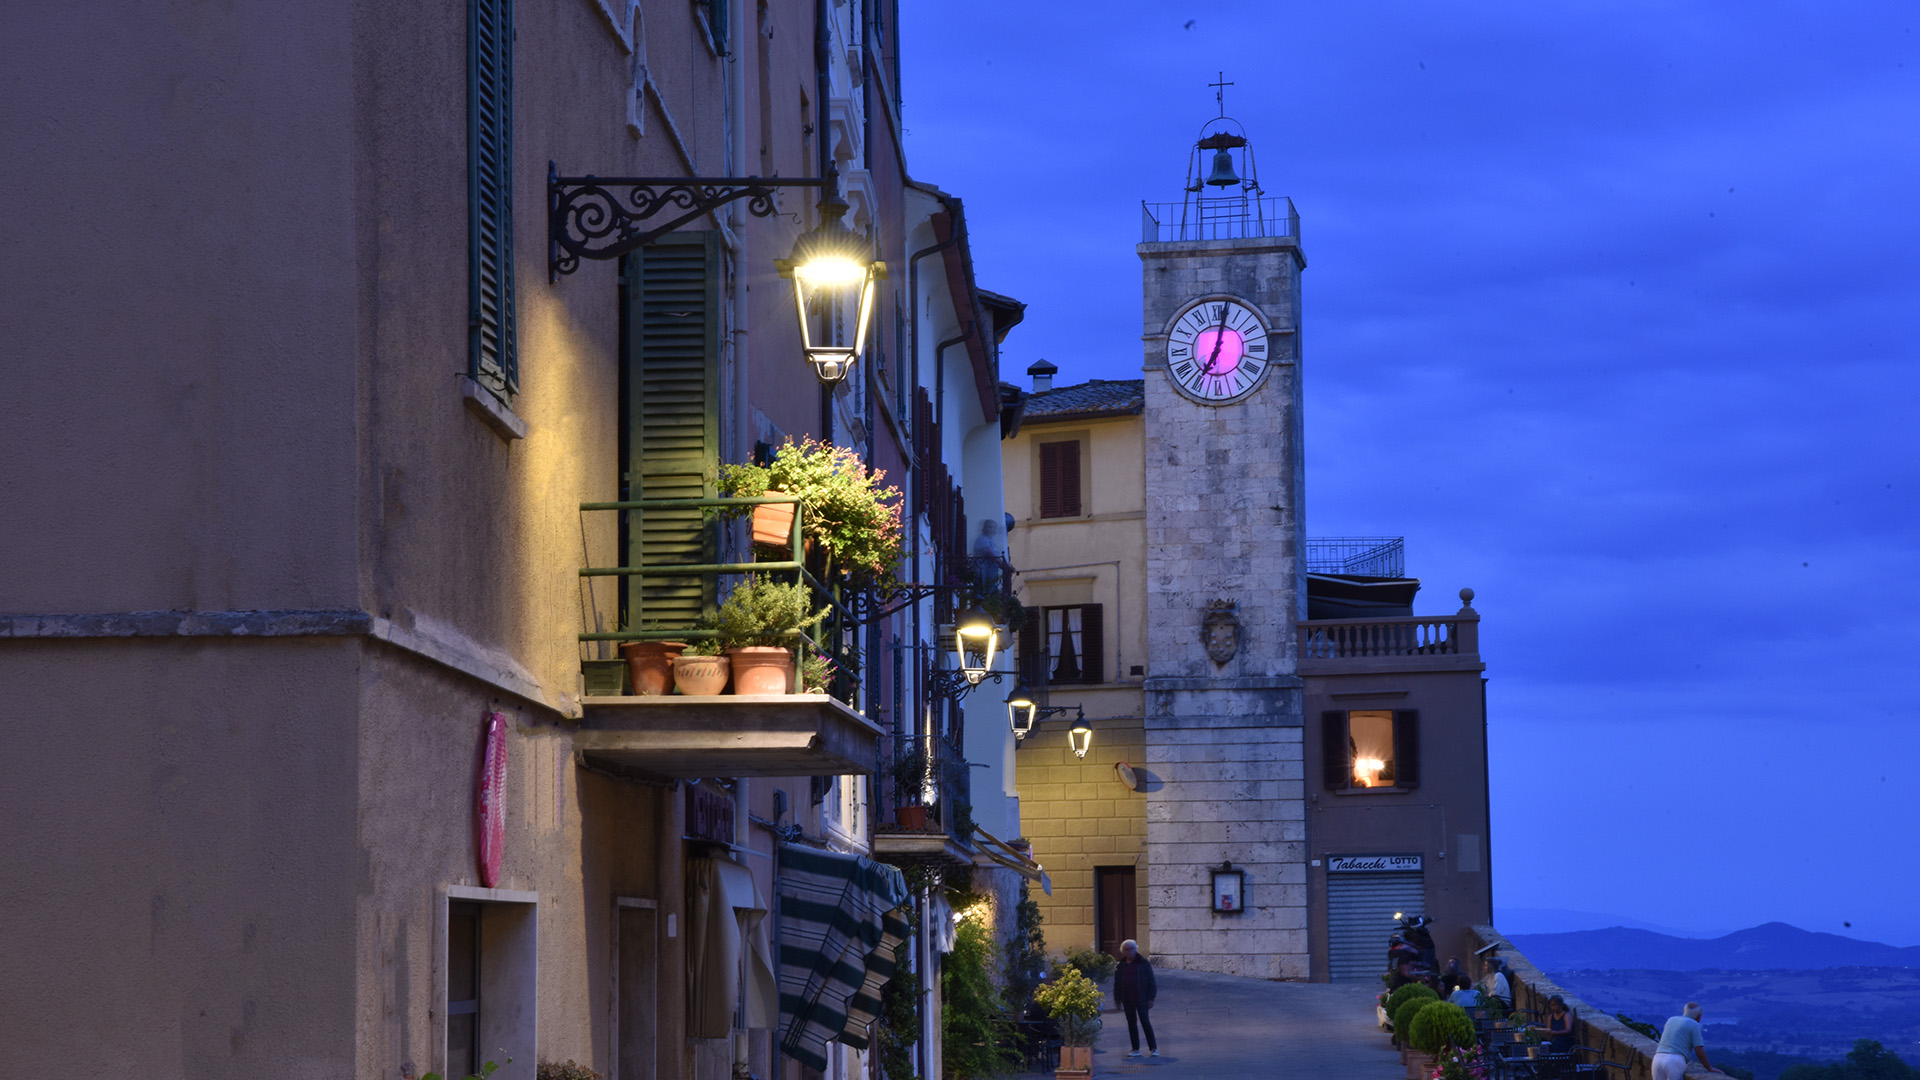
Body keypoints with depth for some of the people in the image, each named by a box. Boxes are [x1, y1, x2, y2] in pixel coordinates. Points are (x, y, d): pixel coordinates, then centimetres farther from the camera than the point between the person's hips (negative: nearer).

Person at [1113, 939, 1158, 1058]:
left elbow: (1151, 981, -1)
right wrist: (1117, 1001, 7)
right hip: (1127, 1001, 4)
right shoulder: (1120, 966, 9)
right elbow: (1117, 984, 12)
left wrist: (1151, 998, -8)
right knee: (1131, 1023, 5)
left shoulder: (1143, 963, 0)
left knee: (1145, 1022, -7)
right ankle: (1136, 1049, 11)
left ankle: (1153, 1048, -3)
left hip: (1141, 999, -4)